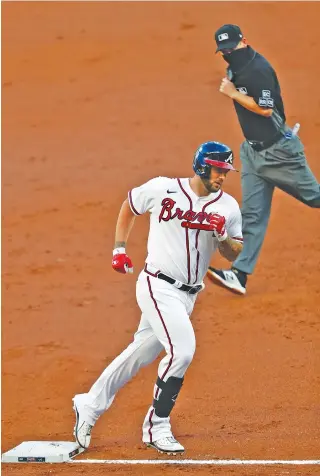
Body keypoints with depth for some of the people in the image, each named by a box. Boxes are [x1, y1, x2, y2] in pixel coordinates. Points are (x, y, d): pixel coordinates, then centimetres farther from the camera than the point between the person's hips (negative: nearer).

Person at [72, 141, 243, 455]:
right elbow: (129, 206, 11)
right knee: (182, 349, -20)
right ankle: (156, 427, -7)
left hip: (188, 295, 5)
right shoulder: (162, 189, -7)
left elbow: (235, 255, 5)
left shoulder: (228, 207, 1)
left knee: (141, 354, 13)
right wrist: (119, 249, 7)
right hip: (157, 285, -5)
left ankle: (90, 406, 30)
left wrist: (222, 236, -16)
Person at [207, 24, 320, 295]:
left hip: (279, 150, -8)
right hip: (253, 150, 8)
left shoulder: (258, 70, -21)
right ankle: (240, 274, -3)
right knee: (252, 213, 2)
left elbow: (265, 108, -27)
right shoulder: (234, 68, 7)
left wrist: (233, 93, -22)